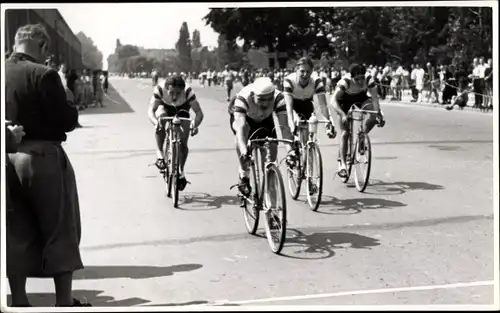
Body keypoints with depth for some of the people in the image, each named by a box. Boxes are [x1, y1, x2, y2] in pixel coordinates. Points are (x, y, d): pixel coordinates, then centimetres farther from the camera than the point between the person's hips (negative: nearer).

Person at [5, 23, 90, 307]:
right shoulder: (43, 74, -15)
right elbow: (67, 121, -14)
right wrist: (72, 109, 4)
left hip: (9, 159, 6)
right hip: (43, 158, -6)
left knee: (17, 234, 14)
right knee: (61, 232, 7)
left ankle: (19, 299, 21)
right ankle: (64, 300, 14)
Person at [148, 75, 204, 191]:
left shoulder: (188, 92, -37)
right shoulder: (160, 89, -37)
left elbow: (199, 113, -37)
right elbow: (151, 110, -40)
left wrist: (195, 124, -57)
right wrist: (155, 122, -60)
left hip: (182, 109, 0)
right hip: (165, 107, 0)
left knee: (183, 143, -11)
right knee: (161, 116, -36)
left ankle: (181, 172, 13)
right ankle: (160, 154, -22)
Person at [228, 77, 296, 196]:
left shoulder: (278, 98, -35)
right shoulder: (243, 98, -41)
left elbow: (284, 126, -42)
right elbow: (240, 126, -52)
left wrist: (290, 149, -57)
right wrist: (243, 150, -67)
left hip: (264, 119, 2)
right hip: (243, 116, -2)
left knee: (272, 147, -15)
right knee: (241, 136, -34)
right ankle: (244, 176, -19)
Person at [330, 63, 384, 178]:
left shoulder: (369, 81, -29)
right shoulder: (345, 82, -35)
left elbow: (374, 98, -32)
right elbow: (333, 100, -40)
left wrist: (378, 114, -48)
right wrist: (343, 114, -54)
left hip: (361, 99, 3)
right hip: (345, 102, -2)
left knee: (375, 113, -28)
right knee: (344, 133, -12)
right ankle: (343, 165, -6)